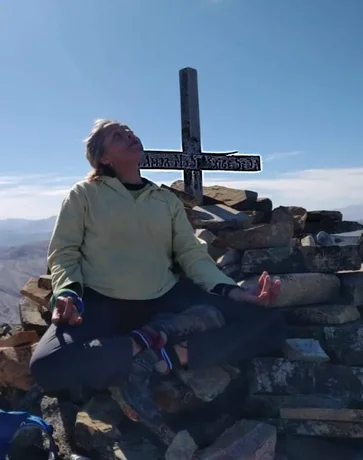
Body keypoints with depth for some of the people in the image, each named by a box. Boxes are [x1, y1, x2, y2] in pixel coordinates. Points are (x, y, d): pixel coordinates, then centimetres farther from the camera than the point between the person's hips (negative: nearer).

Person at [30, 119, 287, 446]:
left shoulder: (167, 200, 15)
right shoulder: (85, 194, 7)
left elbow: (193, 255, 9)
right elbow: (63, 253, 3)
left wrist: (235, 293, -7)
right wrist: (68, 292, -19)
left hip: (164, 299, 3)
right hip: (102, 302, -2)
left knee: (270, 325, -12)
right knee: (47, 366, -34)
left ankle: (158, 359, -19)